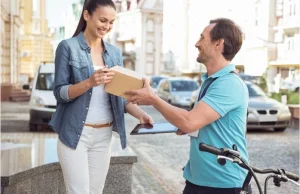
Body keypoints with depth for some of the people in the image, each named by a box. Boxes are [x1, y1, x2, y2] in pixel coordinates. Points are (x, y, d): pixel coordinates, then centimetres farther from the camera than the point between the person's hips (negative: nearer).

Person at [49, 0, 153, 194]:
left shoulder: (115, 52, 9)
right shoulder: (68, 46, -5)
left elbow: (120, 95, 9)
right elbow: (60, 92, -9)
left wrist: (140, 113, -10)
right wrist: (90, 82, -26)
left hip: (104, 135, 5)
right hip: (75, 134, -5)